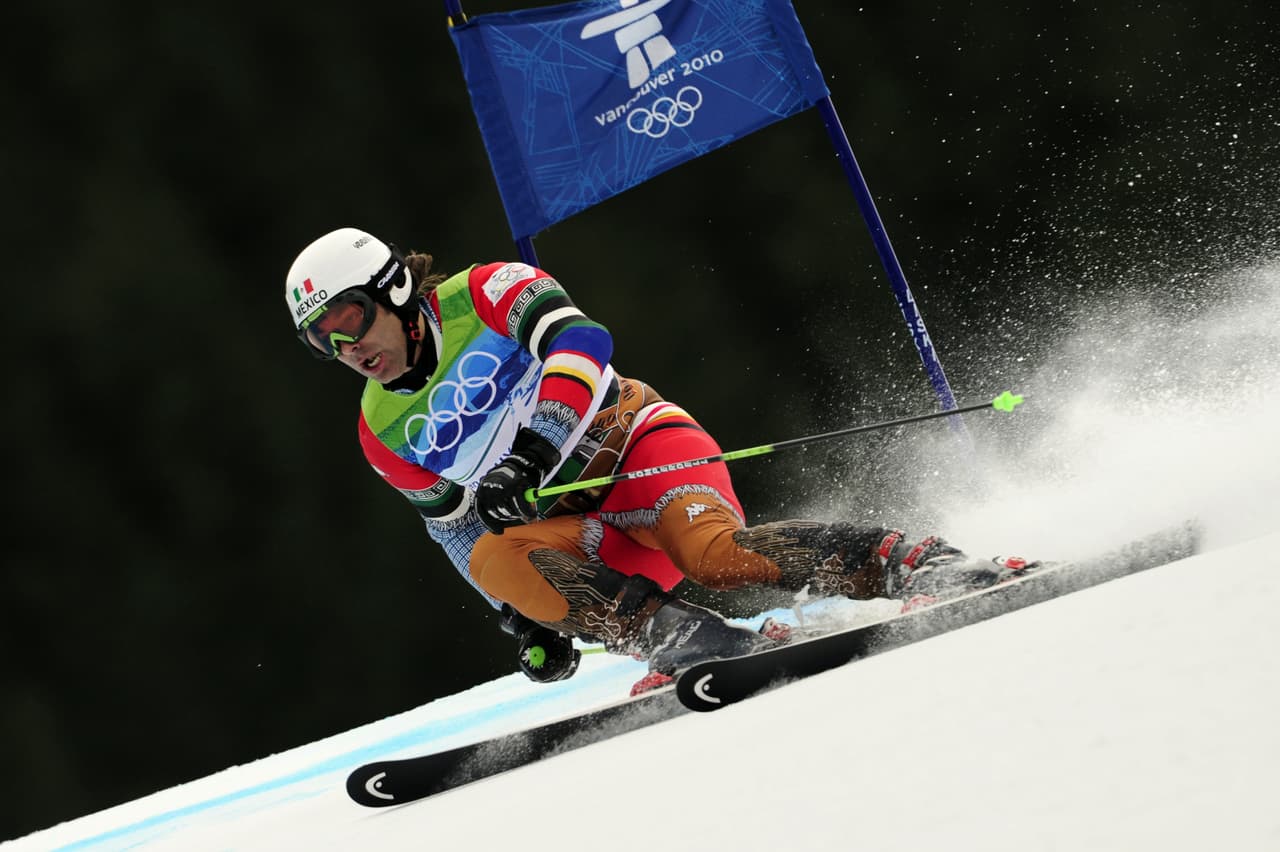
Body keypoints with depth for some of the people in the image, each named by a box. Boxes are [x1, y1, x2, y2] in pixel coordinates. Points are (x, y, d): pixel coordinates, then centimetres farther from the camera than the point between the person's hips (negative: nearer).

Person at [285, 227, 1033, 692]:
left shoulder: (481, 294, -4)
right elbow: (457, 524, 18)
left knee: (711, 551, -33)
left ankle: (911, 563, -26)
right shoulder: (383, 434, 11)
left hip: (635, 443, -5)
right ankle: (674, 632, -36)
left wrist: (536, 445, -33)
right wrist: (526, 620, 8)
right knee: (496, 560, -27)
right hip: (573, 526, 5)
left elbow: (581, 340, -19)